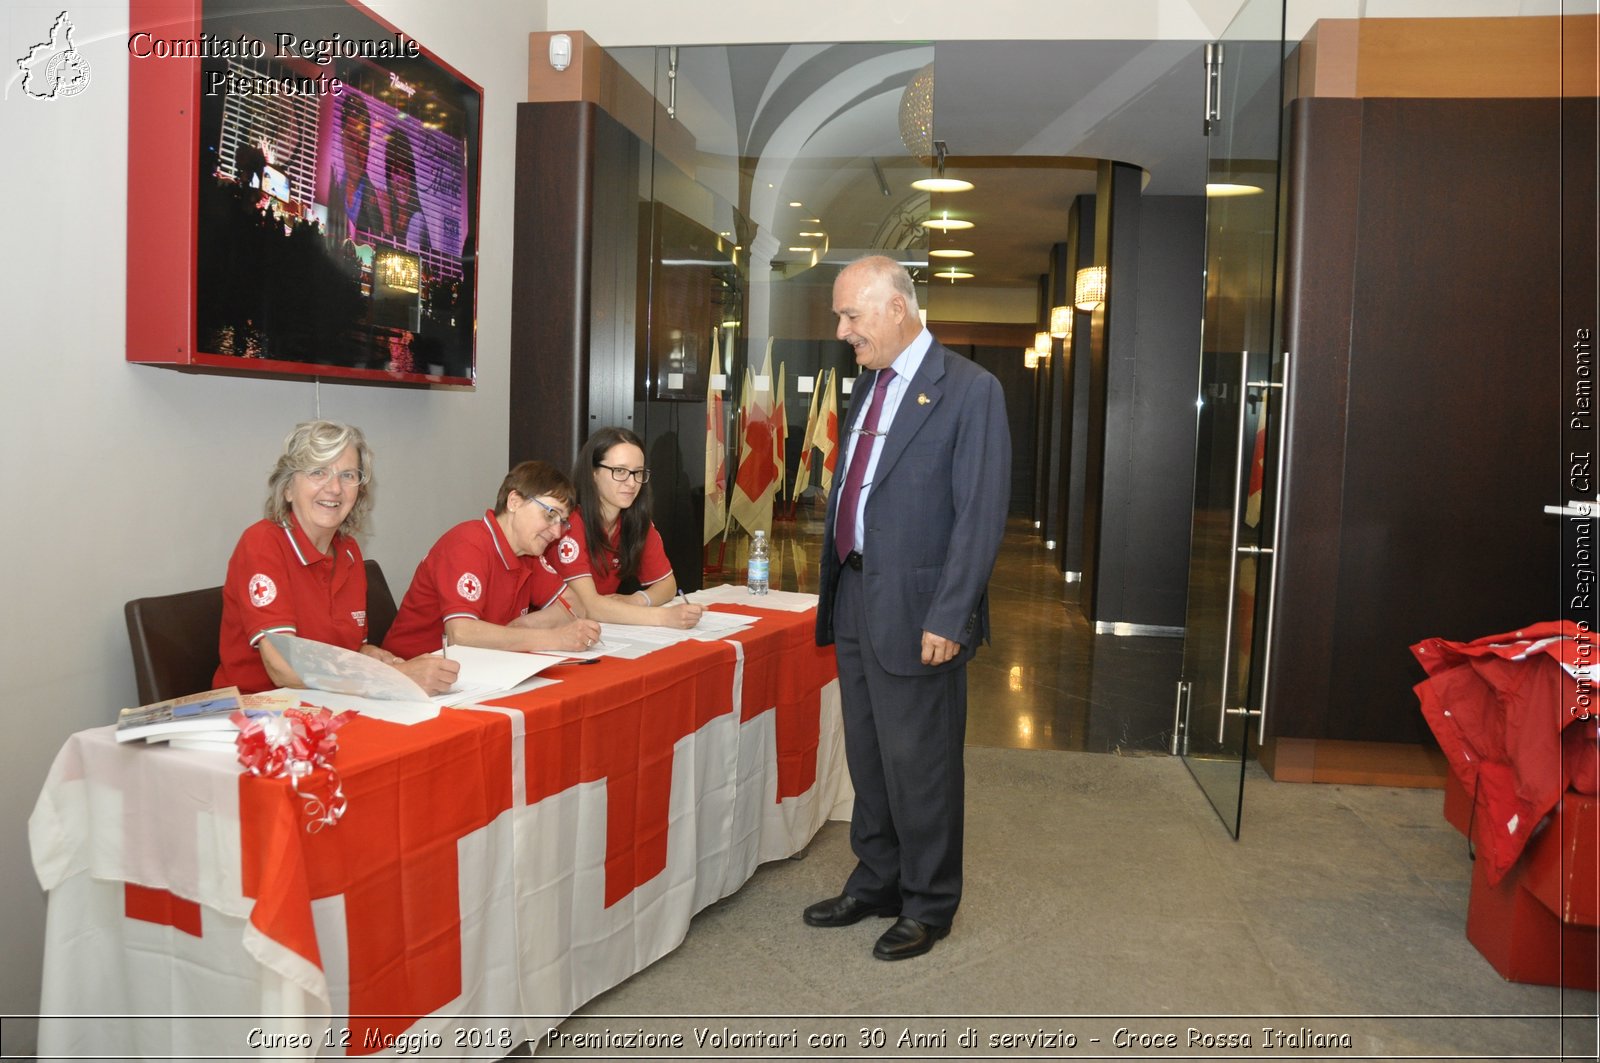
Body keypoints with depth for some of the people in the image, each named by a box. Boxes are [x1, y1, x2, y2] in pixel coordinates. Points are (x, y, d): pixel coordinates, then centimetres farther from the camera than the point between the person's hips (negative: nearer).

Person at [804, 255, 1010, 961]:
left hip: (916, 612, -7)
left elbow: (981, 515, -15)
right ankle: (874, 884, 35)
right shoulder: (868, 386, 13)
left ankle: (928, 907, 24)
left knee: (919, 765, 5)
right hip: (854, 599, 8)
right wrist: (833, 586, 12)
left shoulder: (969, 391, -12)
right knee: (867, 758, 18)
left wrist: (947, 617, -19)